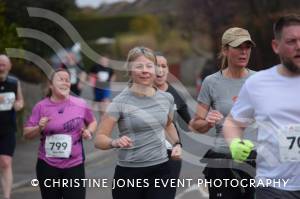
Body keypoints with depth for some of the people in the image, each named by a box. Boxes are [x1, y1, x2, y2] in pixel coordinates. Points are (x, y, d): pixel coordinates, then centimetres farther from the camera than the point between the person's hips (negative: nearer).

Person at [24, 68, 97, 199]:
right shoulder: (41, 106, -3)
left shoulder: (80, 104, -1)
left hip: (74, 165, 0)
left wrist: (89, 131, -4)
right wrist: (39, 128, -18)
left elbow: (92, 122, 17)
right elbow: (27, 133, 2)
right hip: (47, 166, 0)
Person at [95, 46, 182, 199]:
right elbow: (99, 139, -11)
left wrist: (176, 143, 10)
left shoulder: (167, 99, 5)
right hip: (129, 173, -3)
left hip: (160, 170, 3)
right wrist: (115, 142, -32)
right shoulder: (121, 102, -9)